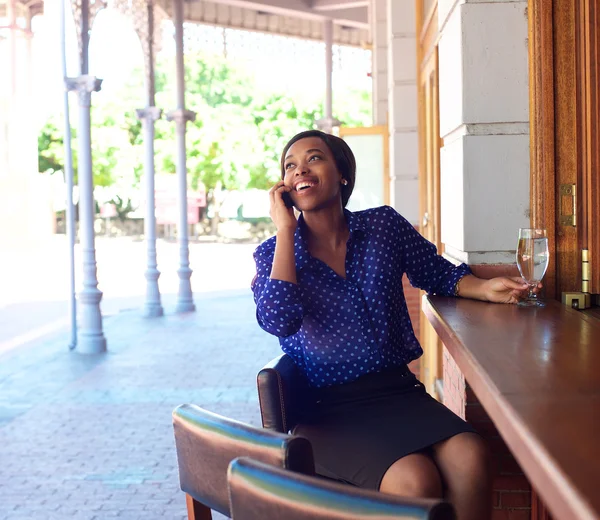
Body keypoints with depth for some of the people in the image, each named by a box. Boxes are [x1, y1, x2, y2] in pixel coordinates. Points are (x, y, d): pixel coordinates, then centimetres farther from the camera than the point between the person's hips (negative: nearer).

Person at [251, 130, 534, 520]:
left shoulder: (384, 225, 8)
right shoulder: (273, 253, 2)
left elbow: (440, 275, 18)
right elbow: (279, 320, -18)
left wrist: (485, 289, -4)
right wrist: (285, 230, -11)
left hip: (396, 389, 3)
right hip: (327, 410, -3)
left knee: (470, 458, -27)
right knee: (414, 480, -30)